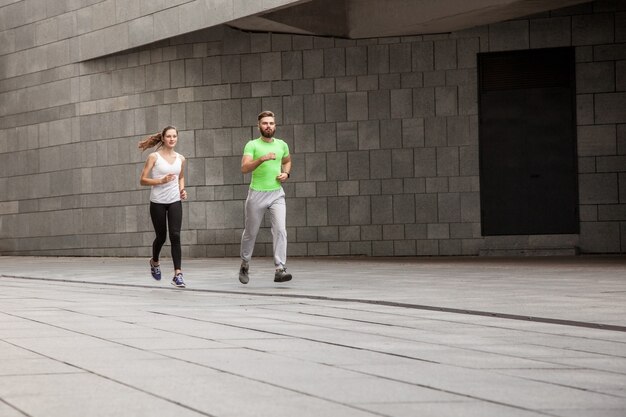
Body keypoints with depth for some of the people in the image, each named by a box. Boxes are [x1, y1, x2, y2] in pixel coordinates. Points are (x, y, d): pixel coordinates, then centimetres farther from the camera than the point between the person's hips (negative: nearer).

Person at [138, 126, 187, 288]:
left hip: (175, 202, 2)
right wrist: (161, 180, -20)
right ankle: (154, 262, 41)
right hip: (157, 202, -2)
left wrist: (182, 189, 5)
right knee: (161, 237, 9)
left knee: (175, 236, -12)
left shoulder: (180, 159, 6)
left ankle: (177, 274, -14)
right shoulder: (154, 157, -5)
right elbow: (143, 180, -6)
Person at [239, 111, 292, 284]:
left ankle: (280, 270, -18)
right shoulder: (252, 145, -5)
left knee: (280, 230, -15)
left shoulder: (282, 145, 8)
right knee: (250, 232, 9)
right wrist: (262, 159, -32)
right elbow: (244, 168, -18)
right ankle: (245, 265, 32)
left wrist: (286, 173, 7)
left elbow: (287, 161, 28)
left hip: (277, 193, 2)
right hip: (257, 193, -2)